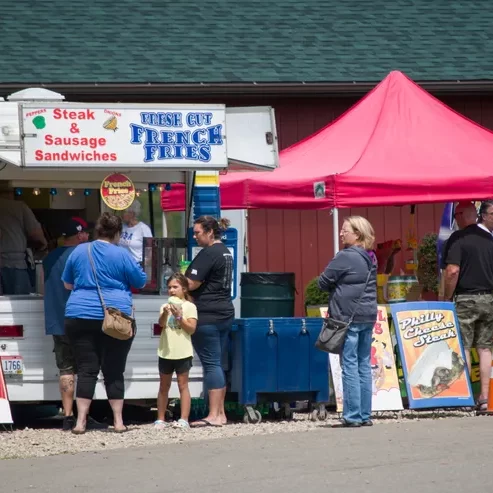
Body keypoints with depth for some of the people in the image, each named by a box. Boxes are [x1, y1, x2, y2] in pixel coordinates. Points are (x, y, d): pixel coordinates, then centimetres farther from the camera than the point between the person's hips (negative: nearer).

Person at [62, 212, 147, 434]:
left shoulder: (79, 252, 6)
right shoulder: (121, 255, -4)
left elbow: (67, 284, 17)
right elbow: (141, 281, 5)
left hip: (81, 317, 2)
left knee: (86, 369, 2)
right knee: (114, 371, 5)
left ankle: (80, 421, -6)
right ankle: (118, 421, 8)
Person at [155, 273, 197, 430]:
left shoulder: (189, 306, -2)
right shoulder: (166, 306, 6)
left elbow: (191, 328, -7)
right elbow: (161, 324, -9)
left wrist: (179, 317, -18)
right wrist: (165, 313, -29)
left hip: (183, 352, -4)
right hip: (166, 351, 4)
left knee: (183, 385, -1)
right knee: (164, 386, 10)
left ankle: (184, 419, -2)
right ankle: (160, 419, 15)